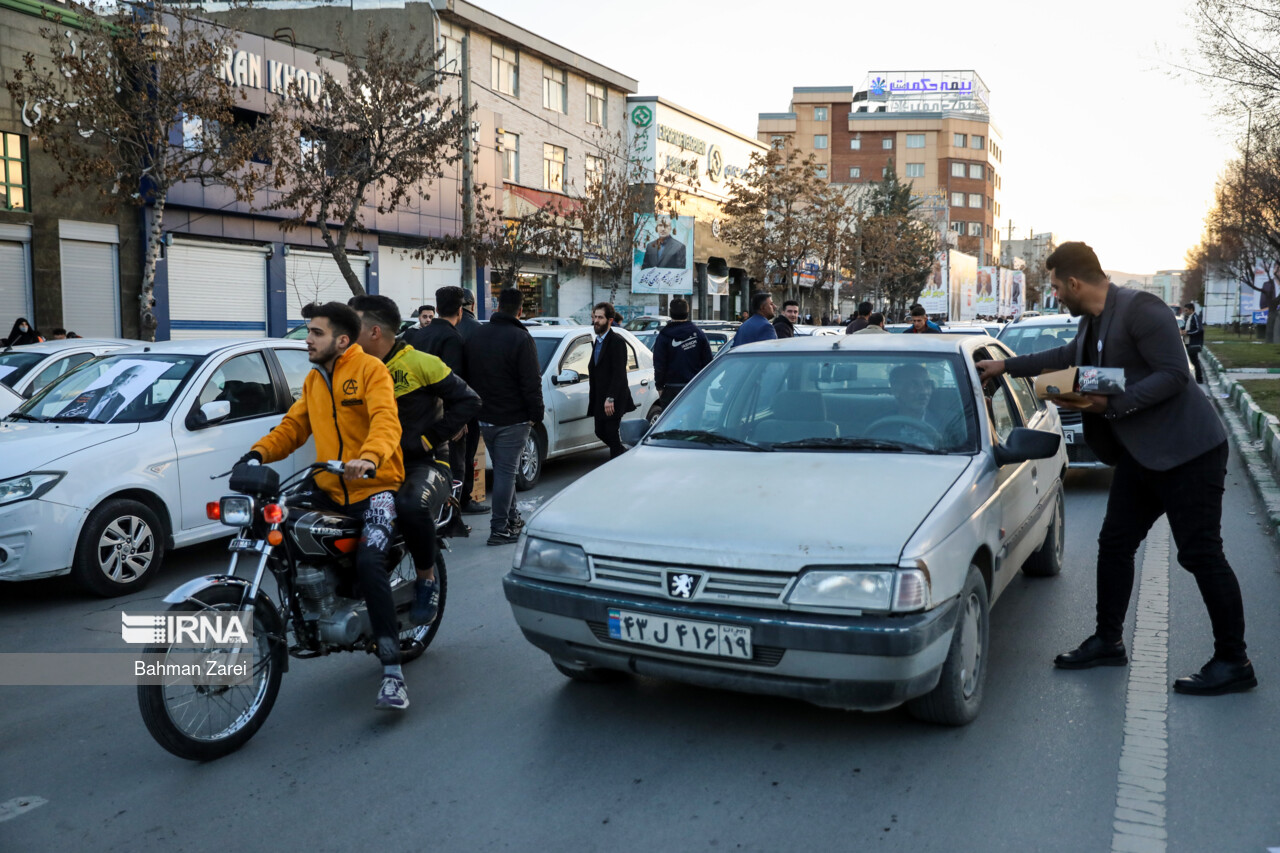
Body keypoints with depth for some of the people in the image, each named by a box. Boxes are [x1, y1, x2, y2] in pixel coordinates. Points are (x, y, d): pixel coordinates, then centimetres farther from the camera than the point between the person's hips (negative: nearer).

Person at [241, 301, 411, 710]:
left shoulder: (370, 369, -5)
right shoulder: (313, 379, 20)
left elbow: (385, 420, -20)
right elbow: (294, 425, 16)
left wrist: (369, 459, -39)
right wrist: (259, 452, -3)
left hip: (375, 487, -8)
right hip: (329, 490, 8)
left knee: (369, 563, -26)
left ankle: (392, 672, -23)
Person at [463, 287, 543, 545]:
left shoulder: (475, 335, 5)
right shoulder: (521, 339, -15)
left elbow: (466, 376, 12)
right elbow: (531, 383, -17)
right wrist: (536, 414, -7)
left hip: (484, 417, 6)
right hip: (512, 418, -6)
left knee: (503, 468, 19)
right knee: (505, 470, -2)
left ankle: (511, 518, 29)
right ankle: (499, 529, -1)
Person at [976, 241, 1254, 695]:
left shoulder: (1141, 309, -17)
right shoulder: (1092, 321, 11)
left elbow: (1174, 374, -21)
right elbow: (1067, 356, 31)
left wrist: (1112, 404, -24)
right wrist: (1006, 366, 34)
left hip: (1187, 451, -10)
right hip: (1140, 454, 10)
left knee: (1201, 554, -5)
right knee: (1115, 544, 13)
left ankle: (1233, 663, 5)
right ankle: (1107, 641, 26)